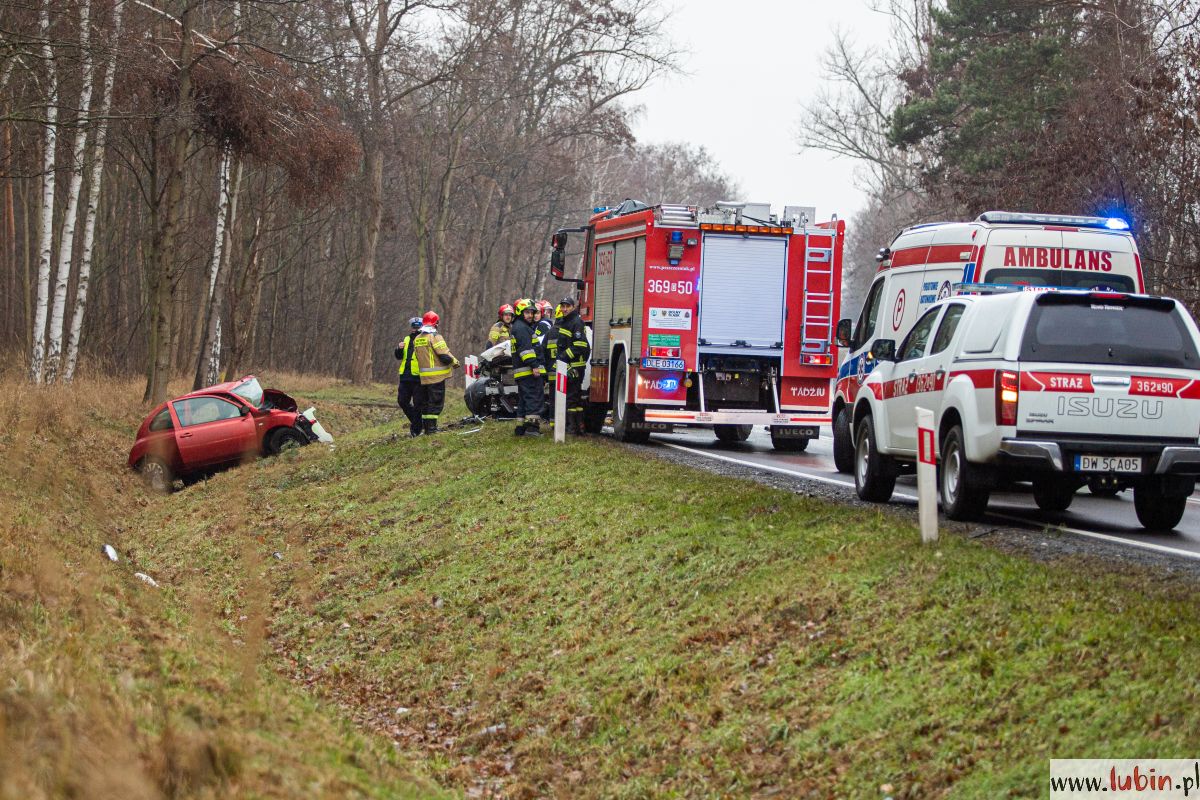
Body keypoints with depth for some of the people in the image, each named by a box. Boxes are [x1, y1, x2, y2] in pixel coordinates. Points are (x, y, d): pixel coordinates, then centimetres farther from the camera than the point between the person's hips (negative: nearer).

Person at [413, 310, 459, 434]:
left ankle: (426, 426, 15)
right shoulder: (435, 337, -12)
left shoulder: (417, 339, 11)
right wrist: (455, 362, 0)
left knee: (425, 401, 13)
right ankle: (432, 426, -8)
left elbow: (418, 356, 15)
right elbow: (444, 355, -17)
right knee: (436, 401, -4)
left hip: (424, 376, 7)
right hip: (437, 375, -7)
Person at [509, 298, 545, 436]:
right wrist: (534, 365, -25)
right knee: (535, 396, -13)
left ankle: (521, 427, 13)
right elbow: (525, 348, -20)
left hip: (522, 372, 11)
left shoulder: (524, 326, 26)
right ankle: (532, 426, -21)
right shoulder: (521, 327, -10)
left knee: (524, 399, 12)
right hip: (528, 371, -11)